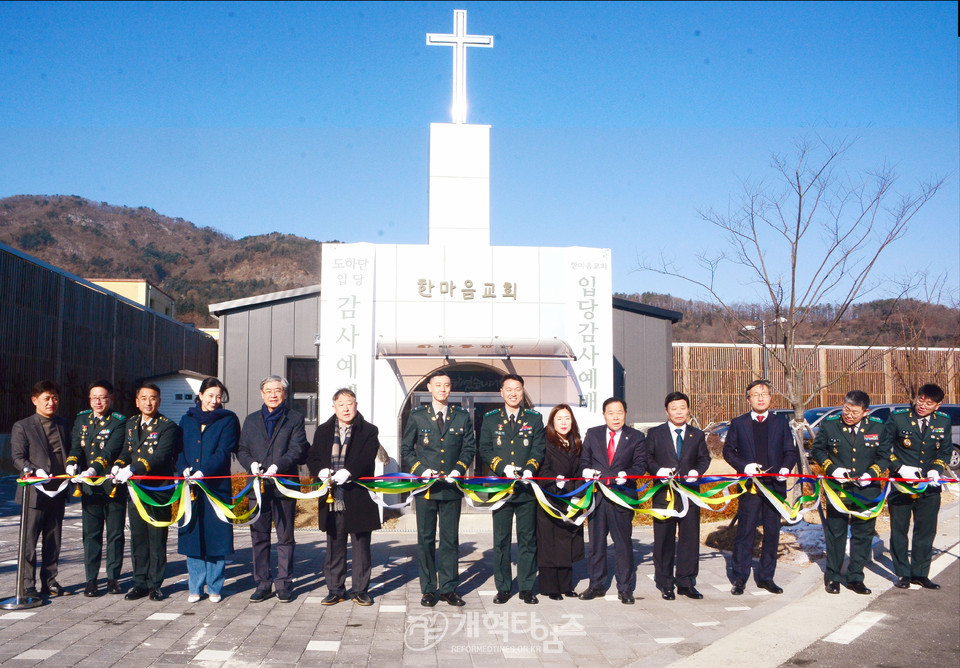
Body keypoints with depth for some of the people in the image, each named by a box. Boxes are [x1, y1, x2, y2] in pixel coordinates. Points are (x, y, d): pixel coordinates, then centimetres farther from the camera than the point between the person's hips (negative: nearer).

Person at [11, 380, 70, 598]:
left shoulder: (62, 425, 14)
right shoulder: (22, 427, -2)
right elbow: (18, 458, -7)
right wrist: (35, 471, -22)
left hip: (58, 491, 5)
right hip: (35, 492, -5)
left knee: (53, 541, 11)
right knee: (29, 541, -1)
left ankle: (50, 582, 19)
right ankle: (28, 586, 6)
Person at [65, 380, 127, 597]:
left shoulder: (119, 422, -4)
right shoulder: (81, 419, 10)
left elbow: (110, 451, -18)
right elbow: (75, 446, 0)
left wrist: (93, 469, -33)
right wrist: (72, 463, -21)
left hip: (113, 486, -3)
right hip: (89, 487, 3)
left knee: (115, 534, 5)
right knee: (91, 534, 7)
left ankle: (113, 577, 15)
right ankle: (91, 579, 14)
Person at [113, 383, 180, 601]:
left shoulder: (168, 427, -8)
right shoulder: (131, 424, 13)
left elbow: (160, 457, -20)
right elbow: (126, 452, 16)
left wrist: (132, 469, -30)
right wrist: (118, 466, -6)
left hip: (158, 490, -5)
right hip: (135, 490, 6)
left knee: (157, 540, 3)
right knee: (138, 540, 10)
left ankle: (155, 584, 12)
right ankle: (140, 583, 20)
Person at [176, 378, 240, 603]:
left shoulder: (228, 420, 3)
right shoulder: (187, 419, 14)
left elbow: (223, 452, -8)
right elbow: (179, 449, 9)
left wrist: (202, 473, -20)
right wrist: (185, 469, -10)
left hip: (216, 485, -3)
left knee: (216, 537, 0)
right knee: (192, 535, 4)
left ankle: (214, 588, 10)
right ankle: (195, 587, 15)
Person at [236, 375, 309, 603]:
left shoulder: (295, 419, 5)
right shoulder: (251, 420, 16)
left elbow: (297, 449, -6)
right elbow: (241, 449, 11)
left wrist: (278, 466, -21)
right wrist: (251, 463, -10)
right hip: (258, 486, 3)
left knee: (285, 537, 3)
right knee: (259, 537, 6)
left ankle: (284, 584, 11)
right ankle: (262, 584, 14)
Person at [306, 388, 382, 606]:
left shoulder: (369, 431, 3)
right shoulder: (323, 431, 14)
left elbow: (367, 457, -11)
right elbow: (312, 457, 8)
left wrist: (348, 471, -27)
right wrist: (321, 471, -13)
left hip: (358, 498, -3)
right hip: (332, 499, 3)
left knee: (361, 546, 5)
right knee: (334, 546, 9)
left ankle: (361, 590, 14)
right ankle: (335, 589, 19)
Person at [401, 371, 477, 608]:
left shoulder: (462, 417, 8)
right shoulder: (417, 416, 5)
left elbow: (469, 448, 10)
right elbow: (406, 450, 7)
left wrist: (459, 469, -7)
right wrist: (421, 470, -8)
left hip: (452, 487, 1)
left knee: (450, 539, 5)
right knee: (426, 539, 4)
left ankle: (448, 588, 14)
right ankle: (428, 589, 13)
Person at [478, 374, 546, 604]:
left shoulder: (534, 419, 8)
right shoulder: (490, 419, 8)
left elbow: (539, 448, 2)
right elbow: (485, 450, 3)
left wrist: (529, 469, -15)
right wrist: (503, 468, -12)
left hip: (526, 487, 0)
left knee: (527, 539, 5)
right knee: (501, 539, 4)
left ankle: (527, 588, 13)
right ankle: (503, 588, 13)